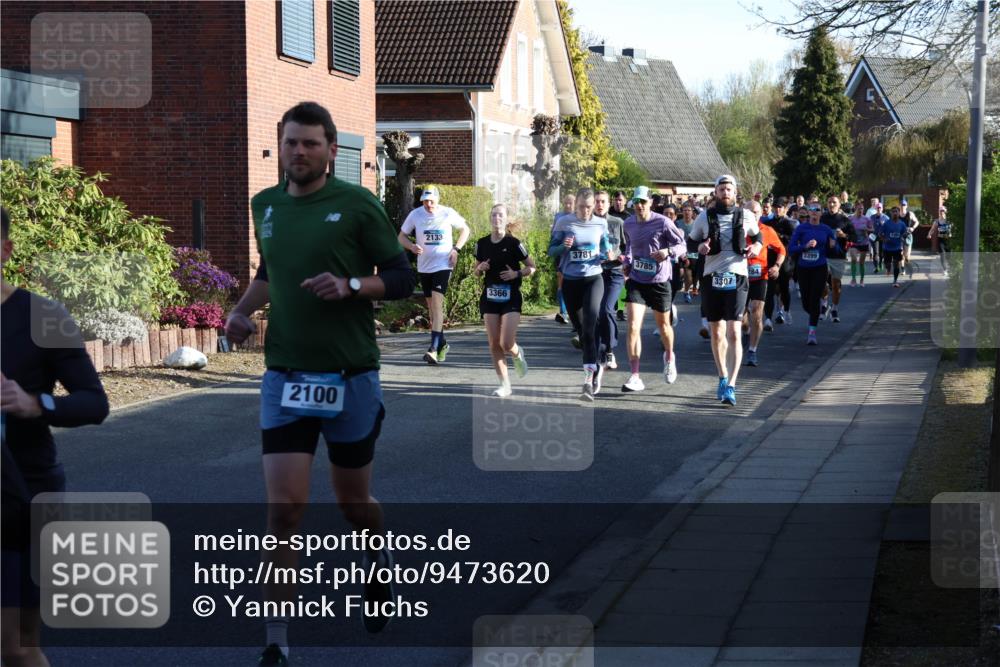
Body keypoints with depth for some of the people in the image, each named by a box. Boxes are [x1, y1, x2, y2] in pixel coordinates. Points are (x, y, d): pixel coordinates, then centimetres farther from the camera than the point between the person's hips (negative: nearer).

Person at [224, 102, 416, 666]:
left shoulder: (358, 205, -6)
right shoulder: (266, 206, 8)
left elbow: (402, 278, -4)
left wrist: (350, 285, -21)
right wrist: (243, 309, 9)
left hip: (351, 377, -2)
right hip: (285, 376, 2)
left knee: (354, 502, 14)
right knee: (284, 509, -9)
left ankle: (380, 562, 49)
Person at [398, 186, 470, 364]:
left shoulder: (448, 213, -5)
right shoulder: (415, 214, -1)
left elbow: (465, 229, 10)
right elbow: (402, 236, 8)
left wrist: (456, 249, -5)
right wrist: (412, 246, -13)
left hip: (443, 265, -4)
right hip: (424, 267, 4)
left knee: (437, 303, -17)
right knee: (431, 306, 12)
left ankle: (434, 348, -23)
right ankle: (442, 343, 29)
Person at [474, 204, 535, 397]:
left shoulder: (513, 243, -7)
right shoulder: (482, 244, 5)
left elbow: (532, 267, 1)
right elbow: (476, 271, 17)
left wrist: (517, 274, -16)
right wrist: (480, 268, -6)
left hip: (511, 298, -4)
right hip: (489, 297, 4)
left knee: (506, 344, -13)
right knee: (494, 345, 0)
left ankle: (518, 354, 24)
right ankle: (504, 384, 10)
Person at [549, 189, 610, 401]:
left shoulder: (600, 224, 3)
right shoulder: (564, 223, 0)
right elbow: (551, 250, 3)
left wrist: (608, 256, -8)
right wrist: (564, 246, -17)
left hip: (593, 279, -1)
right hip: (571, 281, 2)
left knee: (589, 326, -20)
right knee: (581, 329, 10)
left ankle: (589, 377, -24)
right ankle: (596, 367, 33)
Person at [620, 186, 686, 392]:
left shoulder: (663, 222, -12)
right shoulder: (629, 224, 4)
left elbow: (682, 246, -9)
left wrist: (668, 252, -29)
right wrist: (627, 263, 9)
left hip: (659, 282, -2)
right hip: (636, 282, 3)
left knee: (663, 325, 15)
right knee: (633, 327, -13)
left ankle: (669, 356, 48)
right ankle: (634, 377, -11)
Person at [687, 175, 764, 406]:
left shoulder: (745, 216, 4)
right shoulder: (705, 217, 4)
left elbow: (757, 235, 22)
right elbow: (691, 241, 13)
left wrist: (757, 246, 0)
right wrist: (700, 247, -9)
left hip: (736, 278, -2)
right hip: (712, 278, 2)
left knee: (734, 332, -13)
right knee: (717, 332, 10)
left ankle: (730, 386, -16)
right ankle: (722, 378, 28)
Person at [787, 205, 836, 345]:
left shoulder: (826, 230, 2)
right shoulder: (801, 228, -3)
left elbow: (830, 250, 14)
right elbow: (791, 248, -7)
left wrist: (832, 245, -9)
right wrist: (806, 246, -20)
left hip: (819, 269, -1)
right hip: (803, 269, 1)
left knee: (814, 300, -10)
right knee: (806, 303, 7)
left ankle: (812, 332, -7)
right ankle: (814, 316, 40)